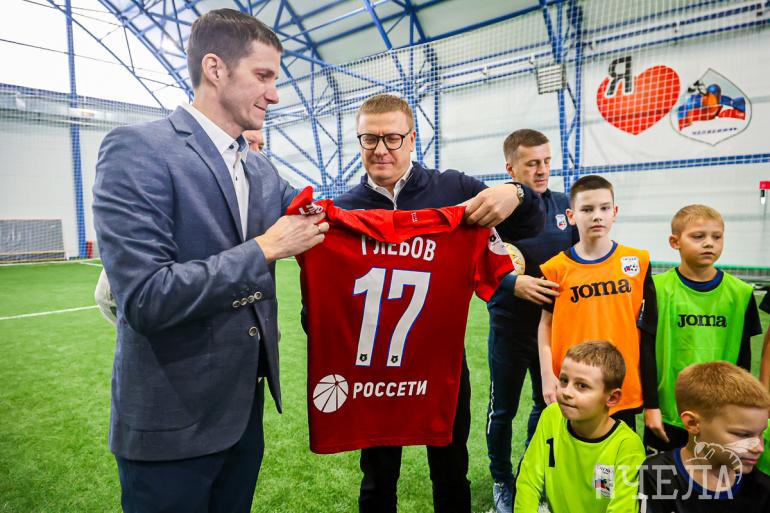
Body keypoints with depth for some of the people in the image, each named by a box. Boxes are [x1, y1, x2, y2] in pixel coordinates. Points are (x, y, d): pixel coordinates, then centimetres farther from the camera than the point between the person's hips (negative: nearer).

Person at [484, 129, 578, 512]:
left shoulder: (564, 205, 2)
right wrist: (514, 284, -28)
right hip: (510, 327, -4)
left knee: (549, 404, 19)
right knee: (503, 408, 11)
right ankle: (502, 482, 33)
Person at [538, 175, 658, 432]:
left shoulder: (638, 262, 0)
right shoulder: (557, 268, -5)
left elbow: (646, 327, 5)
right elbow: (546, 323, 3)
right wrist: (547, 374, -5)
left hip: (623, 390, 1)